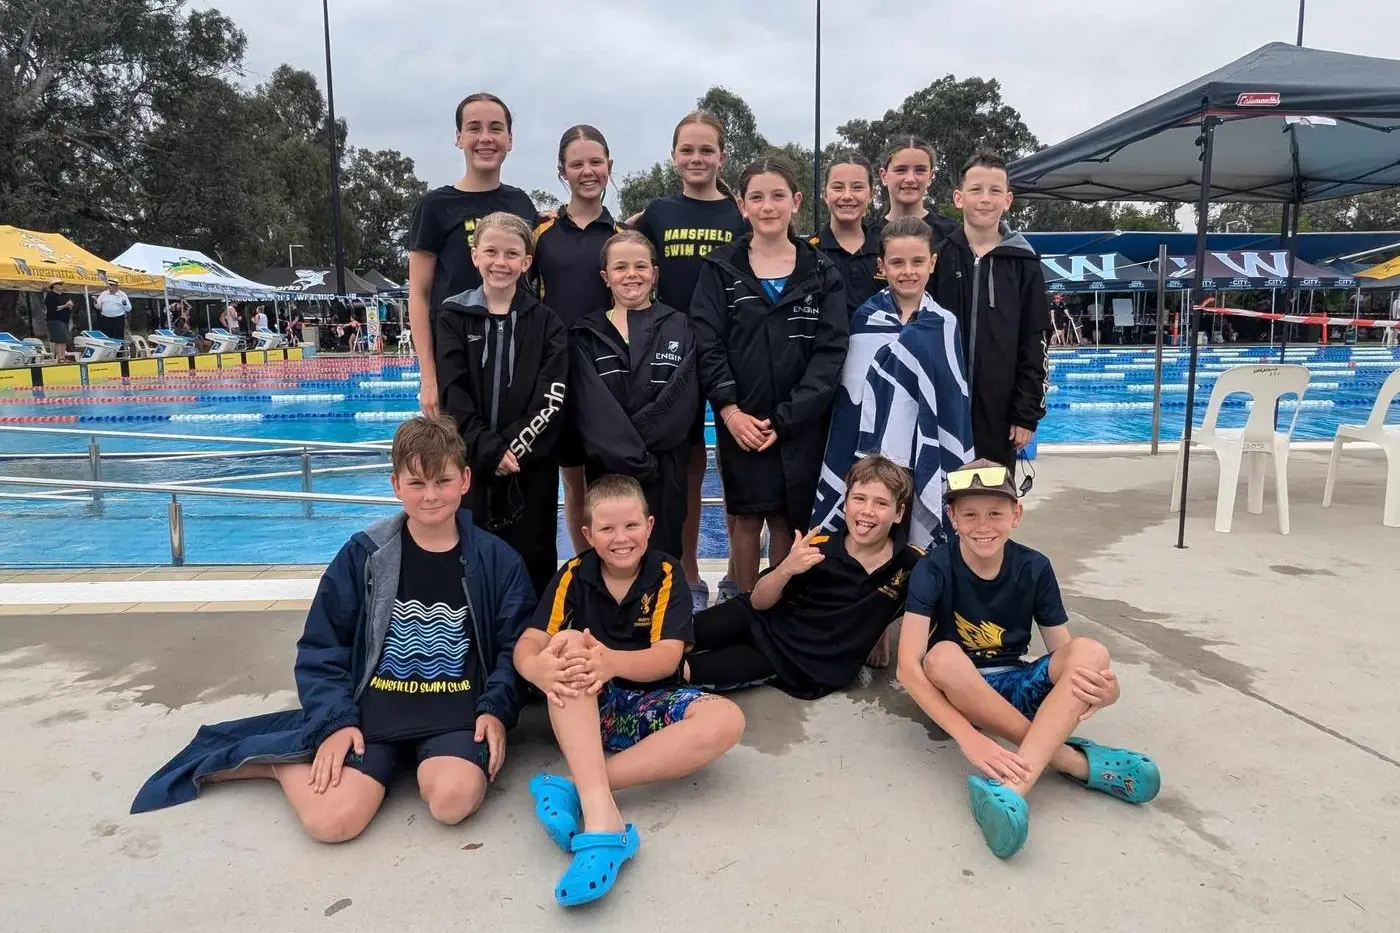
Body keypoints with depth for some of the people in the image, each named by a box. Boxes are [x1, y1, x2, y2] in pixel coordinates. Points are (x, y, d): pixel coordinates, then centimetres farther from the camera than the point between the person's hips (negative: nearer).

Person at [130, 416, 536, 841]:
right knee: (331, 820, -18)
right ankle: (283, 763, 11)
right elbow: (321, 648, 3)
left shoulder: (497, 560, 0)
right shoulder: (363, 554, -1)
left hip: (455, 713, -1)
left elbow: (516, 646, 3)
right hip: (372, 709, 2)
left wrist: (496, 709, -12)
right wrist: (336, 721, -9)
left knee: (452, 801, -32)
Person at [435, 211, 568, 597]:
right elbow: (453, 395, -4)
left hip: (532, 465, 0)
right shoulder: (454, 316, 4)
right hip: (471, 461, 0)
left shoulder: (546, 322, 4)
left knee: (533, 561, 4)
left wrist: (514, 447, -15)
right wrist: (490, 450, -14)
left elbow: (552, 399, -5)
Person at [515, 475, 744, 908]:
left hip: (648, 702, 0)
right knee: (568, 643, -31)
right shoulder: (574, 574, -5)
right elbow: (527, 645, -14)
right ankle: (601, 817, -44)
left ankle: (576, 788, -31)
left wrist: (612, 662, -40)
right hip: (588, 707, 0)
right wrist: (542, 670, -40)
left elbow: (667, 658, -18)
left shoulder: (667, 574, -7)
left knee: (727, 720, -28)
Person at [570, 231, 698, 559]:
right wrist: (635, 460, -16)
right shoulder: (586, 335, 6)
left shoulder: (679, 327, 8)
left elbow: (681, 400, -5)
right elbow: (594, 409, -6)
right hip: (607, 470, 0)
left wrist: (628, 437, -14)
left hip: (666, 469, 0)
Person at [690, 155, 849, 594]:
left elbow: (830, 352, -5)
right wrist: (729, 409, -16)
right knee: (747, 518, 7)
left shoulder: (821, 273, 3)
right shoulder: (720, 269, 3)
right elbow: (707, 345, -4)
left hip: (800, 424, 1)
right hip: (740, 421, 0)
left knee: (786, 521, 8)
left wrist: (784, 419, -13)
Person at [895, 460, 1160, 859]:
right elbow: (909, 668, -24)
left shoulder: (1034, 568, -6)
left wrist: (1101, 687, -30)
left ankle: (1009, 784, -43)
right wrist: (968, 737, -38)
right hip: (957, 695, -2)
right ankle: (1070, 759, -26)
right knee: (943, 657, -36)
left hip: (1015, 688, 3)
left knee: (1090, 652, -26)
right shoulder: (934, 570, -16)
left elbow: (1064, 652, -5)